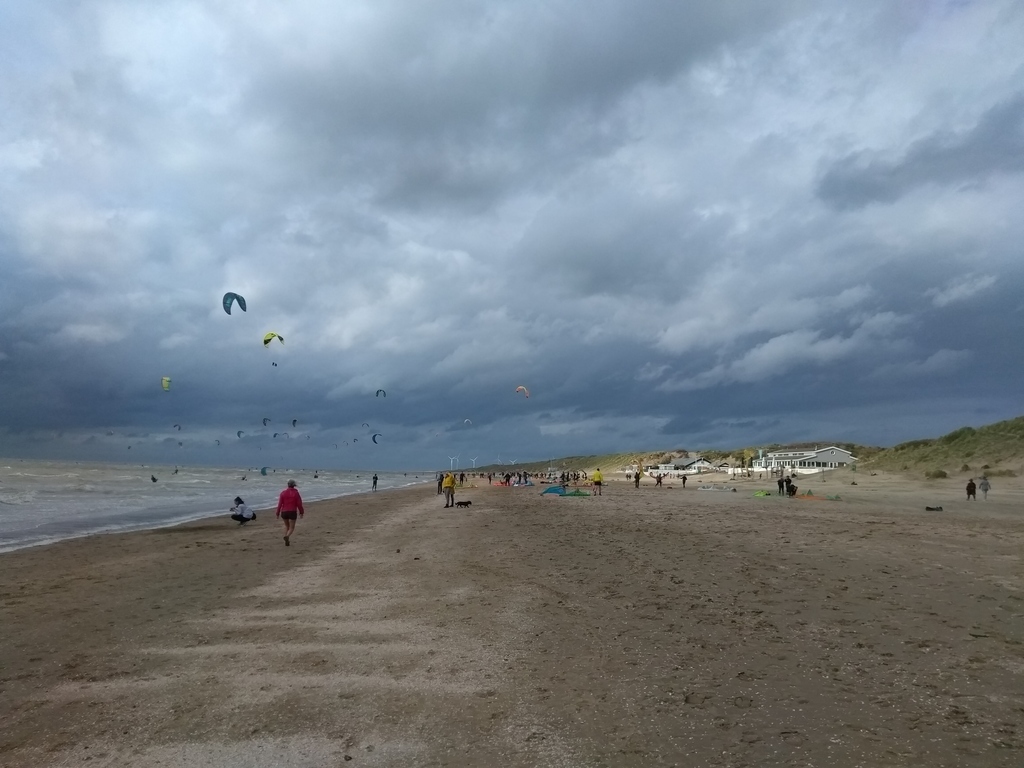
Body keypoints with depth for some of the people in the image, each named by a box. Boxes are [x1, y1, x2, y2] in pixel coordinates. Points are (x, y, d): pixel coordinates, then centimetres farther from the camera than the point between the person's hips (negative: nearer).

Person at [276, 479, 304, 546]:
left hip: (284, 512, 3)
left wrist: (278, 513, 3)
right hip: (292, 512, -3)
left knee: (287, 526, 22)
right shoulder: (296, 493, -4)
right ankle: (287, 536, -27)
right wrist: (301, 512, 8)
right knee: (291, 528, 3)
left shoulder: (283, 493, 1)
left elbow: (280, 504, -3)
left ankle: (287, 541, 15)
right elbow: (299, 504, -4)